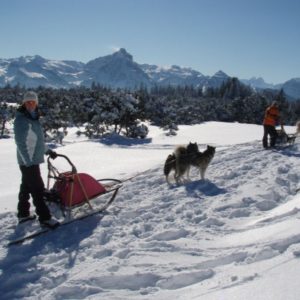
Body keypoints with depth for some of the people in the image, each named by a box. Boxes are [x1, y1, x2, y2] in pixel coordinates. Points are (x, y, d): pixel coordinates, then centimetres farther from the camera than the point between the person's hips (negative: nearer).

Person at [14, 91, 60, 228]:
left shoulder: (34, 118, 12)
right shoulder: (21, 119, -15)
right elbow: (21, 143, -21)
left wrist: (48, 151, 26)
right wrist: (28, 161, -26)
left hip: (33, 160, 9)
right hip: (28, 161, -9)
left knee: (26, 187, 16)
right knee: (37, 189, -7)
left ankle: (23, 214, 27)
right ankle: (44, 218, -2)